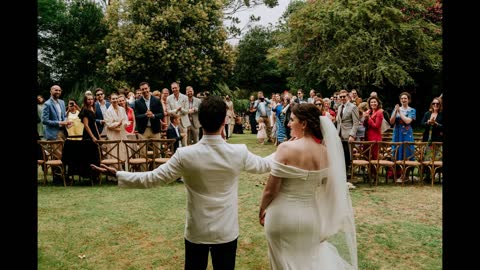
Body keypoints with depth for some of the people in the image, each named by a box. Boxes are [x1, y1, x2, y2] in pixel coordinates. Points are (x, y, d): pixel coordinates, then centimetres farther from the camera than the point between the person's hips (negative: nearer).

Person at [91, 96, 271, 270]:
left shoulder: (185, 155, -19)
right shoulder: (239, 152, -15)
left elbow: (152, 178, -10)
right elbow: (263, 165, 5)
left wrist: (117, 174, 2)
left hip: (196, 231, 0)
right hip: (227, 231, 1)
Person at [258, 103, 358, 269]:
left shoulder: (287, 148, -21)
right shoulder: (325, 151, -3)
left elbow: (270, 190, -16)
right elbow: (323, 185, 9)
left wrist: (262, 210, 1)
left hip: (284, 216, -5)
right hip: (312, 215, 5)